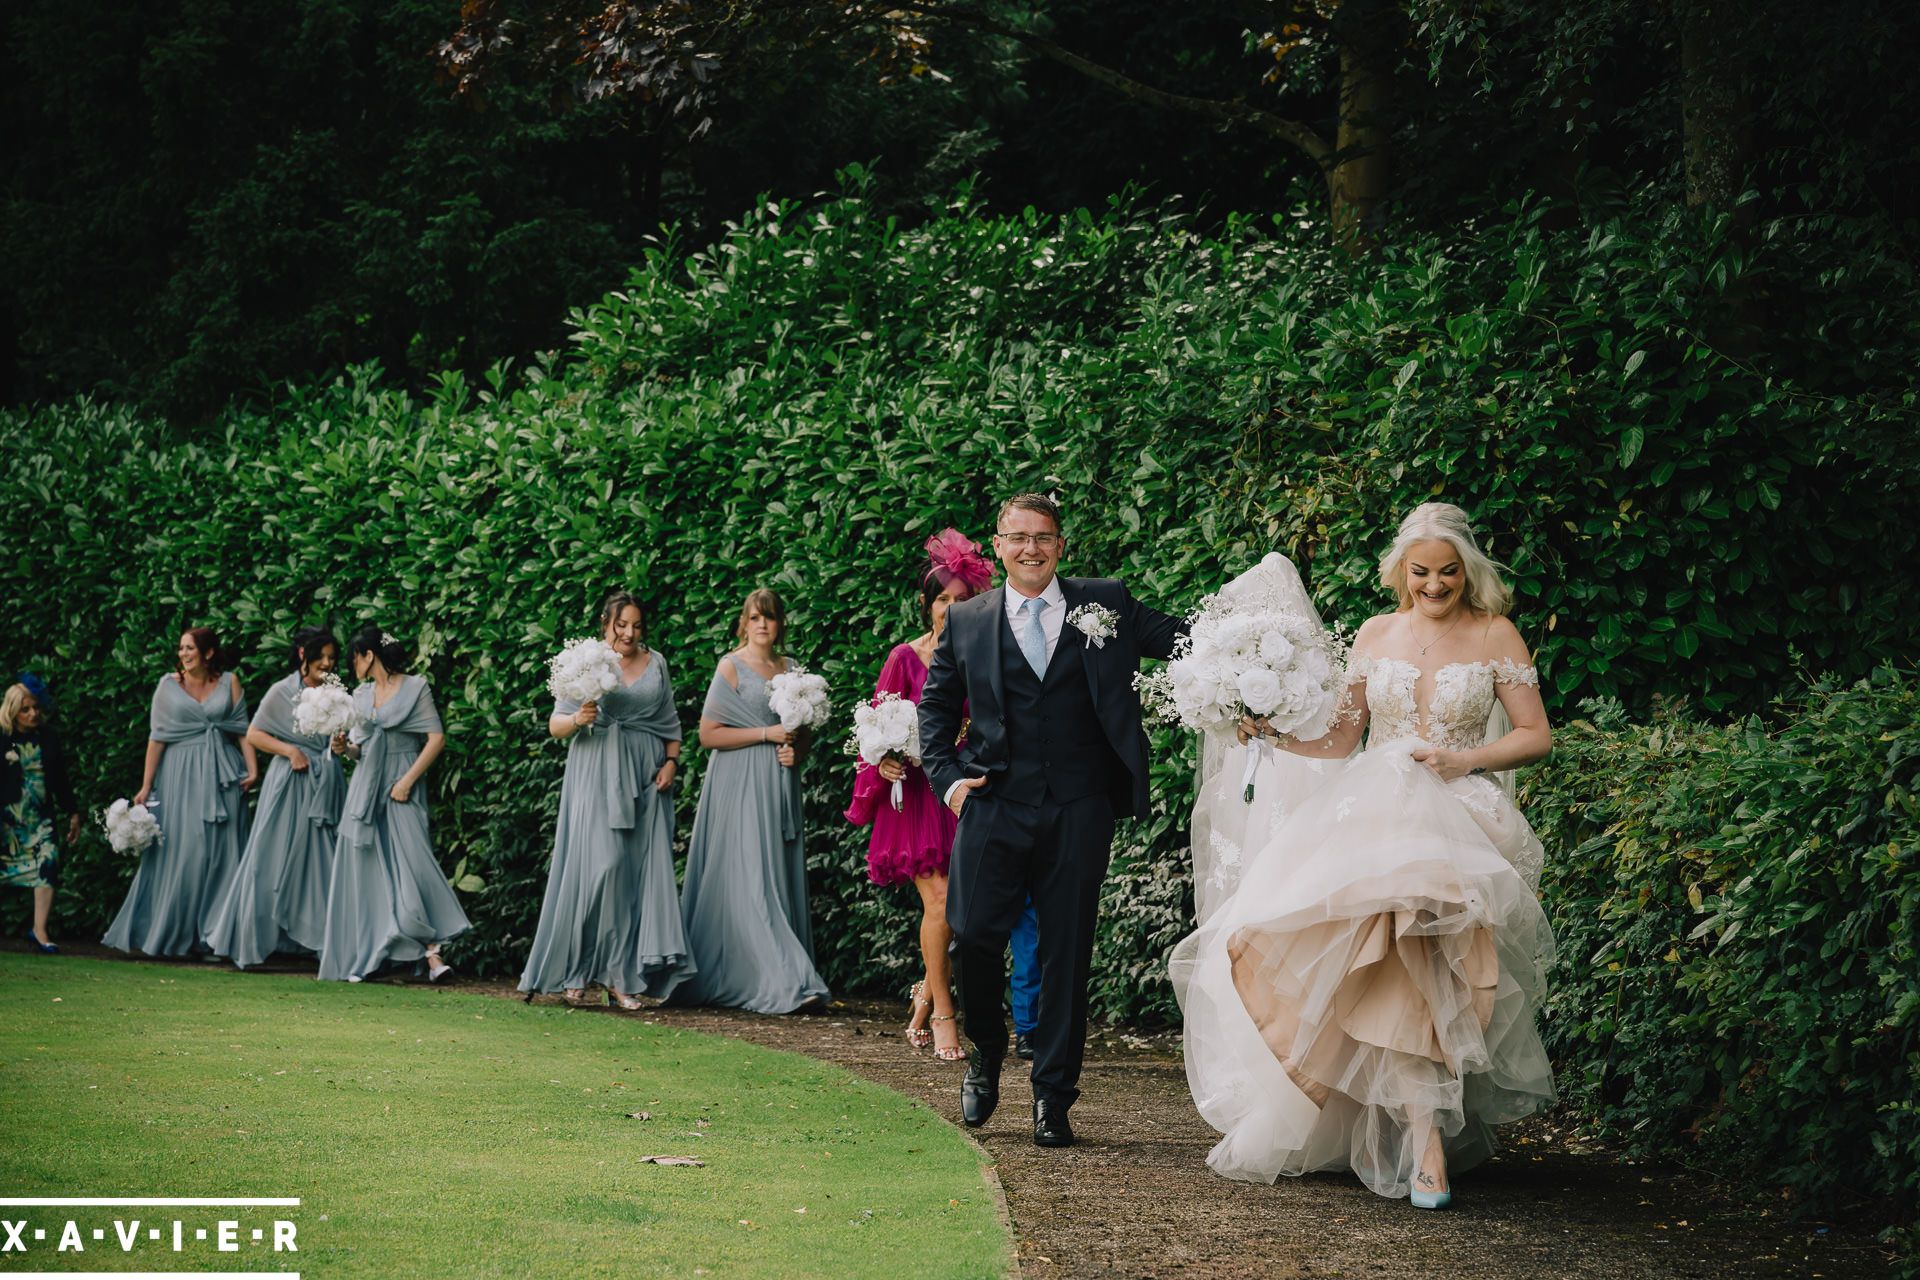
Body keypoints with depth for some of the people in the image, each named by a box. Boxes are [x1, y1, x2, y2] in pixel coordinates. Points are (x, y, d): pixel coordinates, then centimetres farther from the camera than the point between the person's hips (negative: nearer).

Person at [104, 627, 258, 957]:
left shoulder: (229, 682, 6)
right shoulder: (169, 685, 4)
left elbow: (243, 730, 3)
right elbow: (157, 737, 1)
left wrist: (253, 769, -9)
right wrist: (146, 786, -2)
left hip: (221, 777, 1)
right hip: (180, 777, -1)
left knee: (219, 854, 0)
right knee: (182, 853, -2)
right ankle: (173, 935, 7)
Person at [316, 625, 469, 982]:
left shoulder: (415, 688, -2)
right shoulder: (361, 695, 14)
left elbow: (437, 739, -7)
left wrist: (407, 781, -11)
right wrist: (344, 747, -3)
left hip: (400, 790, -5)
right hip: (365, 788, 5)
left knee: (410, 865, -15)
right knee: (365, 872, 2)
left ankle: (431, 953, -17)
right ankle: (366, 956, 6)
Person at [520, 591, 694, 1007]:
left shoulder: (656, 663, 12)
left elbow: (671, 723, 17)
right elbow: (554, 725, 2)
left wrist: (672, 761, 2)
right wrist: (577, 719, -18)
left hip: (645, 781, 3)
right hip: (596, 779, -3)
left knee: (643, 870, -5)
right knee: (600, 865, -14)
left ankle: (623, 976, -2)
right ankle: (576, 972, -6)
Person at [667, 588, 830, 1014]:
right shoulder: (731, 667, -2)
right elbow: (708, 734, -8)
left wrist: (795, 750, 0)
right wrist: (766, 734, -12)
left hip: (779, 788, 6)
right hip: (741, 787, -6)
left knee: (782, 879, 1)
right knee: (751, 880, -13)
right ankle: (785, 982, -18)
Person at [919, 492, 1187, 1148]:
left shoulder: (1105, 604, 8)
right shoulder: (966, 621, 9)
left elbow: (1187, 640, 9)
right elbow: (936, 704, 17)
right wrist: (946, 775, 4)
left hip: (1079, 811, 0)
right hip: (994, 805, 0)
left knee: (1067, 952, 3)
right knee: (974, 933, -7)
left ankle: (1053, 1095, 13)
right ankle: (986, 1052, 23)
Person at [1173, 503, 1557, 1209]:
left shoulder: (1494, 637, 6)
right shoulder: (1375, 635, 14)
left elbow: (1536, 736, 6)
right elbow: (1340, 737, 18)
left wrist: (1465, 760, -7)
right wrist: (1272, 730, 5)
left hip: (1456, 819, -3)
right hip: (1369, 812, 3)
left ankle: (1424, 1133, -21)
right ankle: (1426, 1134, -18)